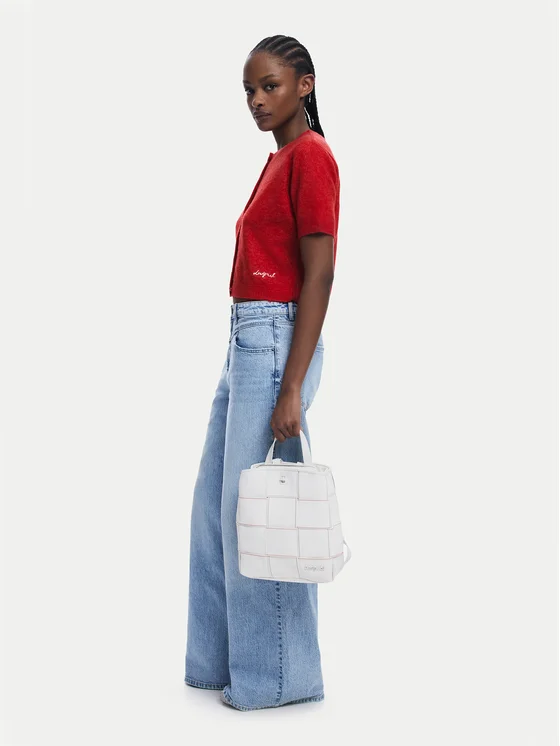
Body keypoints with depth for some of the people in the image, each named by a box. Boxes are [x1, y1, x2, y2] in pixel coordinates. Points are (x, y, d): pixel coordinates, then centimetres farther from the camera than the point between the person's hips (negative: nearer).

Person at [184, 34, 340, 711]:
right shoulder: (278, 159, 17)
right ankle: (223, 658, 27)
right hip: (246, 340, 10)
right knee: (216, 502, 14)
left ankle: (277, 677, 12)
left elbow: (319, 276, -17)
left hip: (277, 341, -10)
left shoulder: (311, 156, -10)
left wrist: (292, 388, -22)